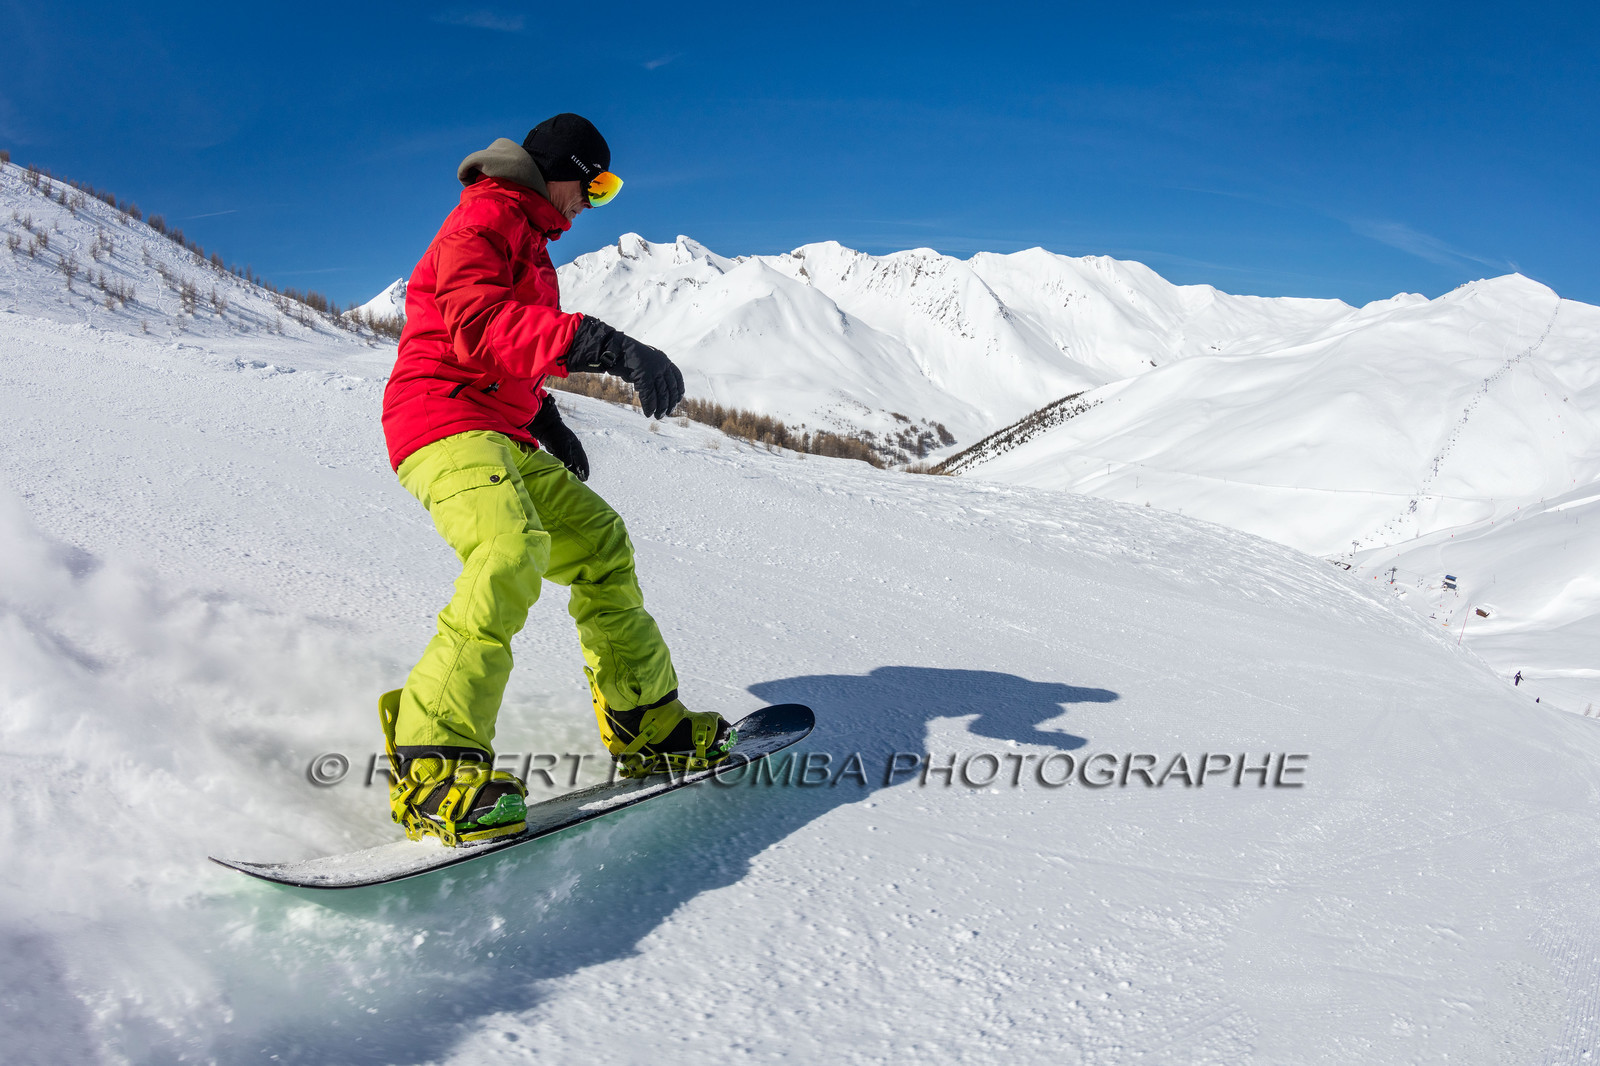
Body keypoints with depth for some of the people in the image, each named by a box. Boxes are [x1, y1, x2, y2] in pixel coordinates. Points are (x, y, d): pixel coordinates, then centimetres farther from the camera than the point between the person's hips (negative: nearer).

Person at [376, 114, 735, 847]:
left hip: (503, 437, 10)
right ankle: (432, 766, -34)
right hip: (444, 423, -10)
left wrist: (547, 420, 25)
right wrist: (604, 345, -37)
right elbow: (480, 326, -25)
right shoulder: (482, 220, -5)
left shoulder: (529, 243, 28)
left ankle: (645, 726, 10)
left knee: (599, 543, 6)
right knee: (513, 548, -33)